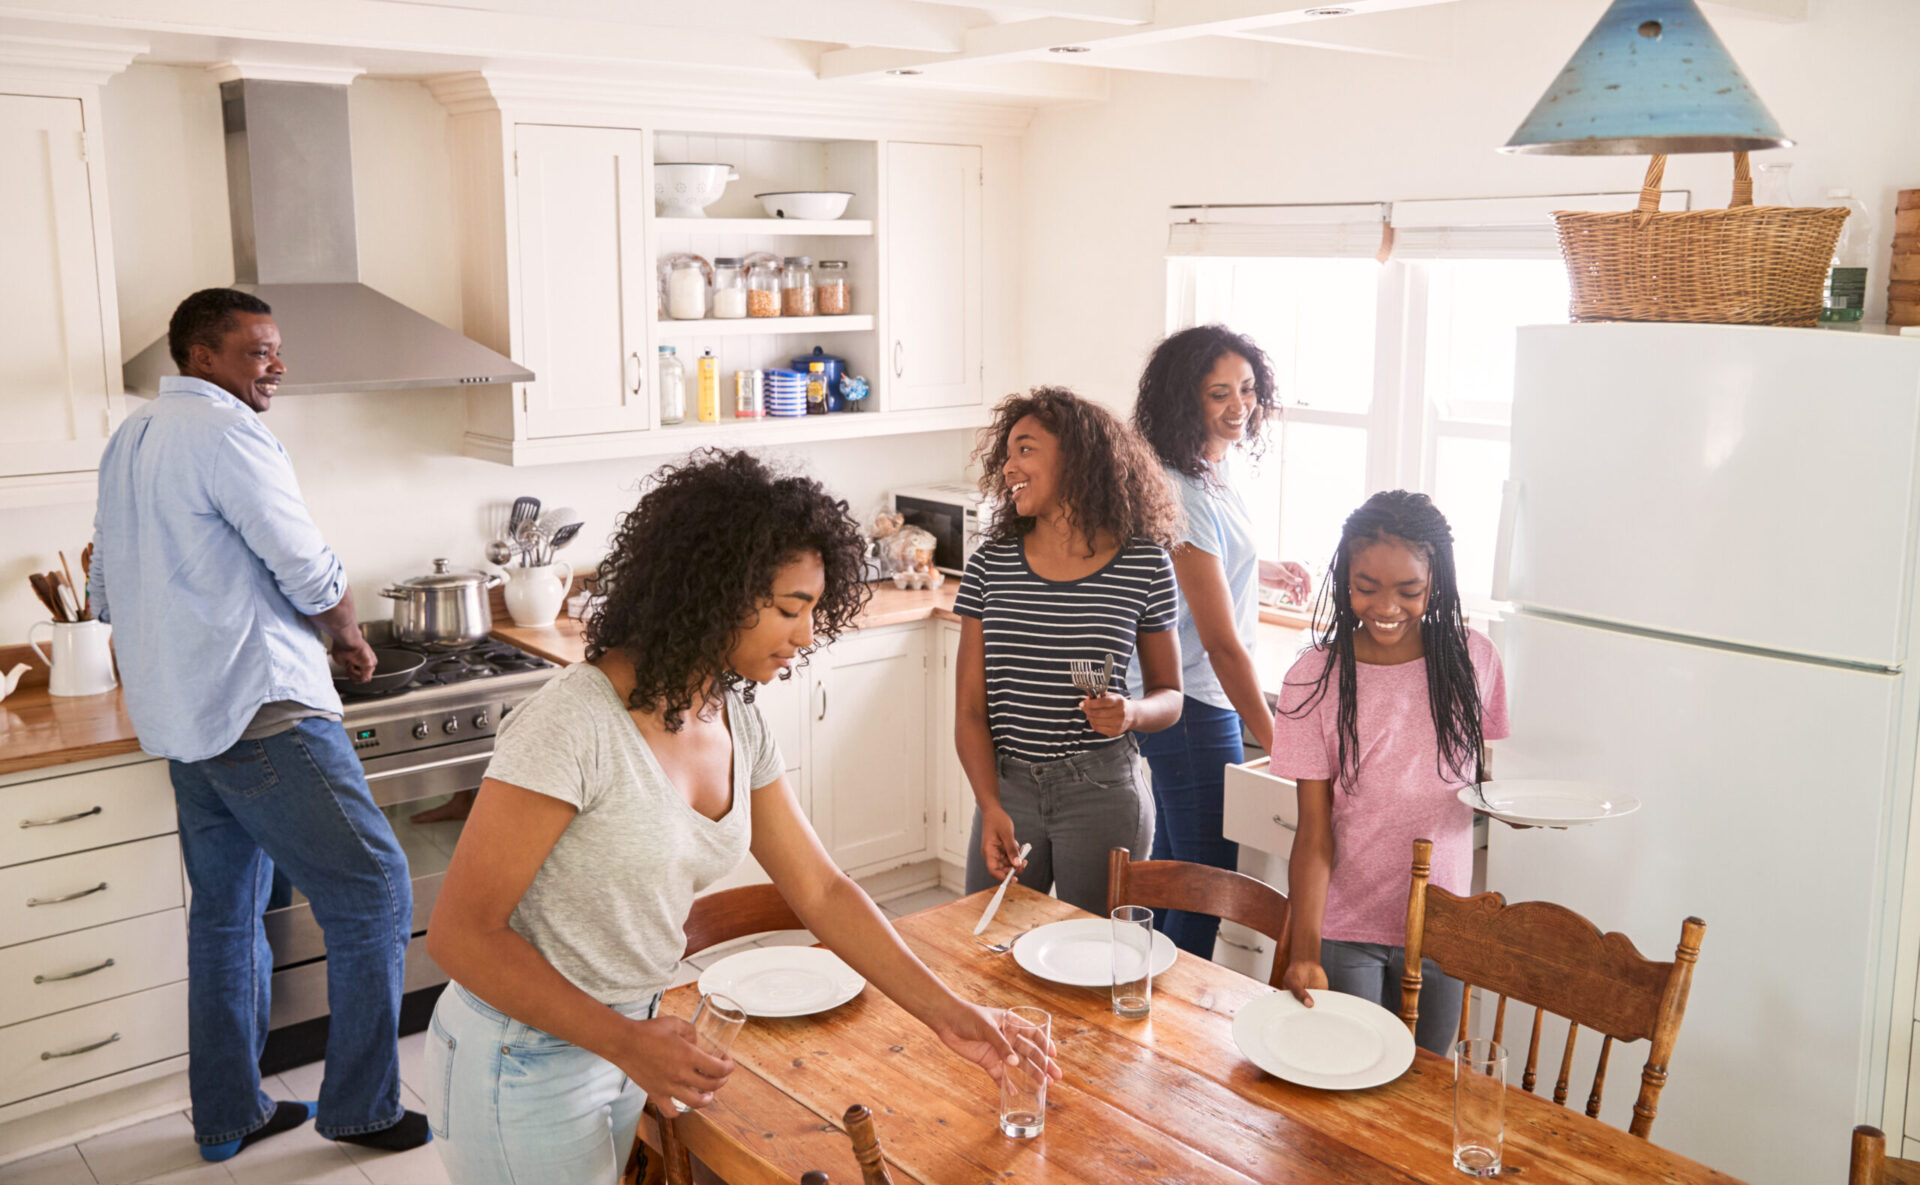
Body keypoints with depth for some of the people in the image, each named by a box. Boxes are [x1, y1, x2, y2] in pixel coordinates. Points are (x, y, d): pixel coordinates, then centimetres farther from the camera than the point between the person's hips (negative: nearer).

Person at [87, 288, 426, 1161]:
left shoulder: (128, 442, 17)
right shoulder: (223, 428, -13)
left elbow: (106, 592, 24)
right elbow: (309, 572, -13)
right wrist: (351, 637, 5)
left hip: (180, 720, 10)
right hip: (260, 712, -10)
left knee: (225, 913, 17)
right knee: (372, 891, -4)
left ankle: (226, 1116, 27)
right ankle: (360, 1106, 5)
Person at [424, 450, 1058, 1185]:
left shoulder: (737, 724, -3)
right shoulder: (573, 725, -27)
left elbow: (822, 891, 3)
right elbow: (461, 932, -22)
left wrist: (945, 1012, -2)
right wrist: (626, 1043, -26)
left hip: (626, 1039, 7)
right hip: (525, 1064, -7)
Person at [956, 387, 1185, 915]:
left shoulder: (1144, 566, -4)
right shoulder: (991, 564, 0)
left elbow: (1170, 693, 6)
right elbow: (970, 708, -1)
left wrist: (1132, 712, -17)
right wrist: (991, 808, -12)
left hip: (1102, 792, -2)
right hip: (1007, 787, 2)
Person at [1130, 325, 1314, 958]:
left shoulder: (1218, 464, 5)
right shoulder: (1182, 492, -24)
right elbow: (1222, 641, -26)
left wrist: (1269, 570, 19)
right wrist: (1279, 745, -25)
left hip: (1197, 702, 10)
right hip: (1196, 711, -10)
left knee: (1173, 872, 20)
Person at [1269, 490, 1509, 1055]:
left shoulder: (1471, 659, -2)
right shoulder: (1315, 678, -10)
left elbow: (1481, 777, 13)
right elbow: (1314, 830, -11)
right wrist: (1305, 950, -22)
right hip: (1344, 928, -2)